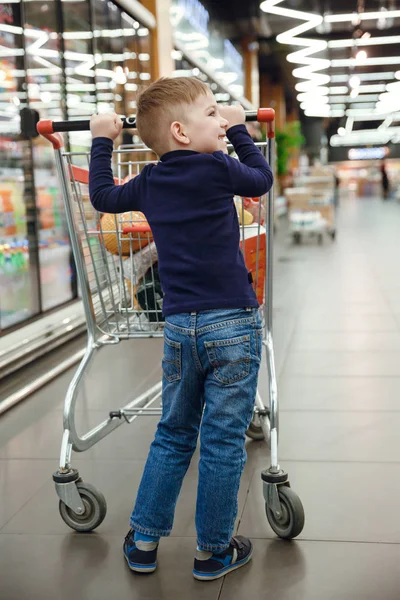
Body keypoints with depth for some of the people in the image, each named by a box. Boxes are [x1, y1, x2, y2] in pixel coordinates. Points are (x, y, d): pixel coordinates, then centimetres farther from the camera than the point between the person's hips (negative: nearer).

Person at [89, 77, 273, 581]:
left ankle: (144, 541, 26)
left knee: (173, 435, 19)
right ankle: (213, 552, 18)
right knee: (223, 442, 6)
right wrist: (237, 129, 21)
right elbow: (261, 180, 11)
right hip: (232, 323, -5)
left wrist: (101, 141, 34)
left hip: (179, 327, 5)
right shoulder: (218, 168, -8)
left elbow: (102, 196, 24)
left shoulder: (149, 183, 7)